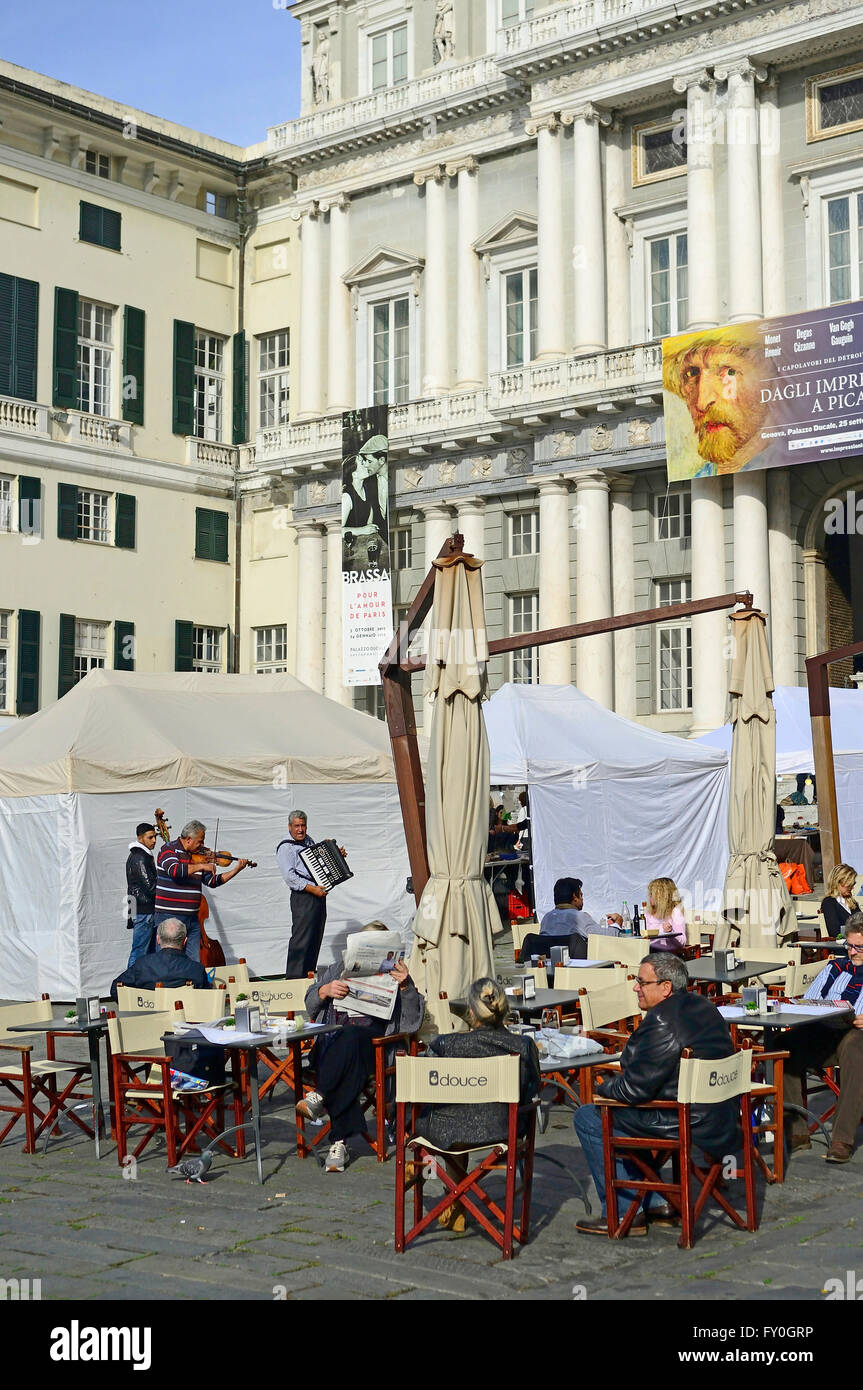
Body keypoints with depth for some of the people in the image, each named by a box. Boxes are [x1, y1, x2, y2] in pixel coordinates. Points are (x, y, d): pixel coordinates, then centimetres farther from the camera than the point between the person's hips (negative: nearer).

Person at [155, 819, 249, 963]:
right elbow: (174, 870, -27)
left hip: (192, 918, 7)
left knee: (194, 961, 7)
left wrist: (236, 870, 8)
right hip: (169, 917, -7)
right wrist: (201, 866, -22)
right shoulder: (169, 849, -6)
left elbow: (213, 881, 17)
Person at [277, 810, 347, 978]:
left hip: (319, 893, 9)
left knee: (316, 937, 11)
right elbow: (290, 877, -16)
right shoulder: (285, 847, -8)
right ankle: (294, 977, -8)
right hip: (303, 897, -9)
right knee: (301, 938, -11)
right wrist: (312, 889, -22)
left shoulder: (308, 840, 18)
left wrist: (337, 854, 16)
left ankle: (310, 974, 18)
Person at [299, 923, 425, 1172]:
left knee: (350, 1037, -38)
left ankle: (320, 1097, -39)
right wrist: (326, 990, -5)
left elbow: (413, 1020, 7)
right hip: (334, 1036, 1)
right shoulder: (339, 969, 28)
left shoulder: (392, 974, 21)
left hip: (374, 1037, -1)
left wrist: (406, 986, -10)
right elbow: (310, 1005, 18)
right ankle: (339, 1141, -39)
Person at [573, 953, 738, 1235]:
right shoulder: (703, 1007, 9)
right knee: (623, 1113, 29)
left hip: (689, 1123, -10)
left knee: (588, 1118, 0)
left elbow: (634, 1089, -20)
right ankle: (654, 1203, 30)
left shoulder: (662, 1021, -22)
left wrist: (604, 1089, 0)